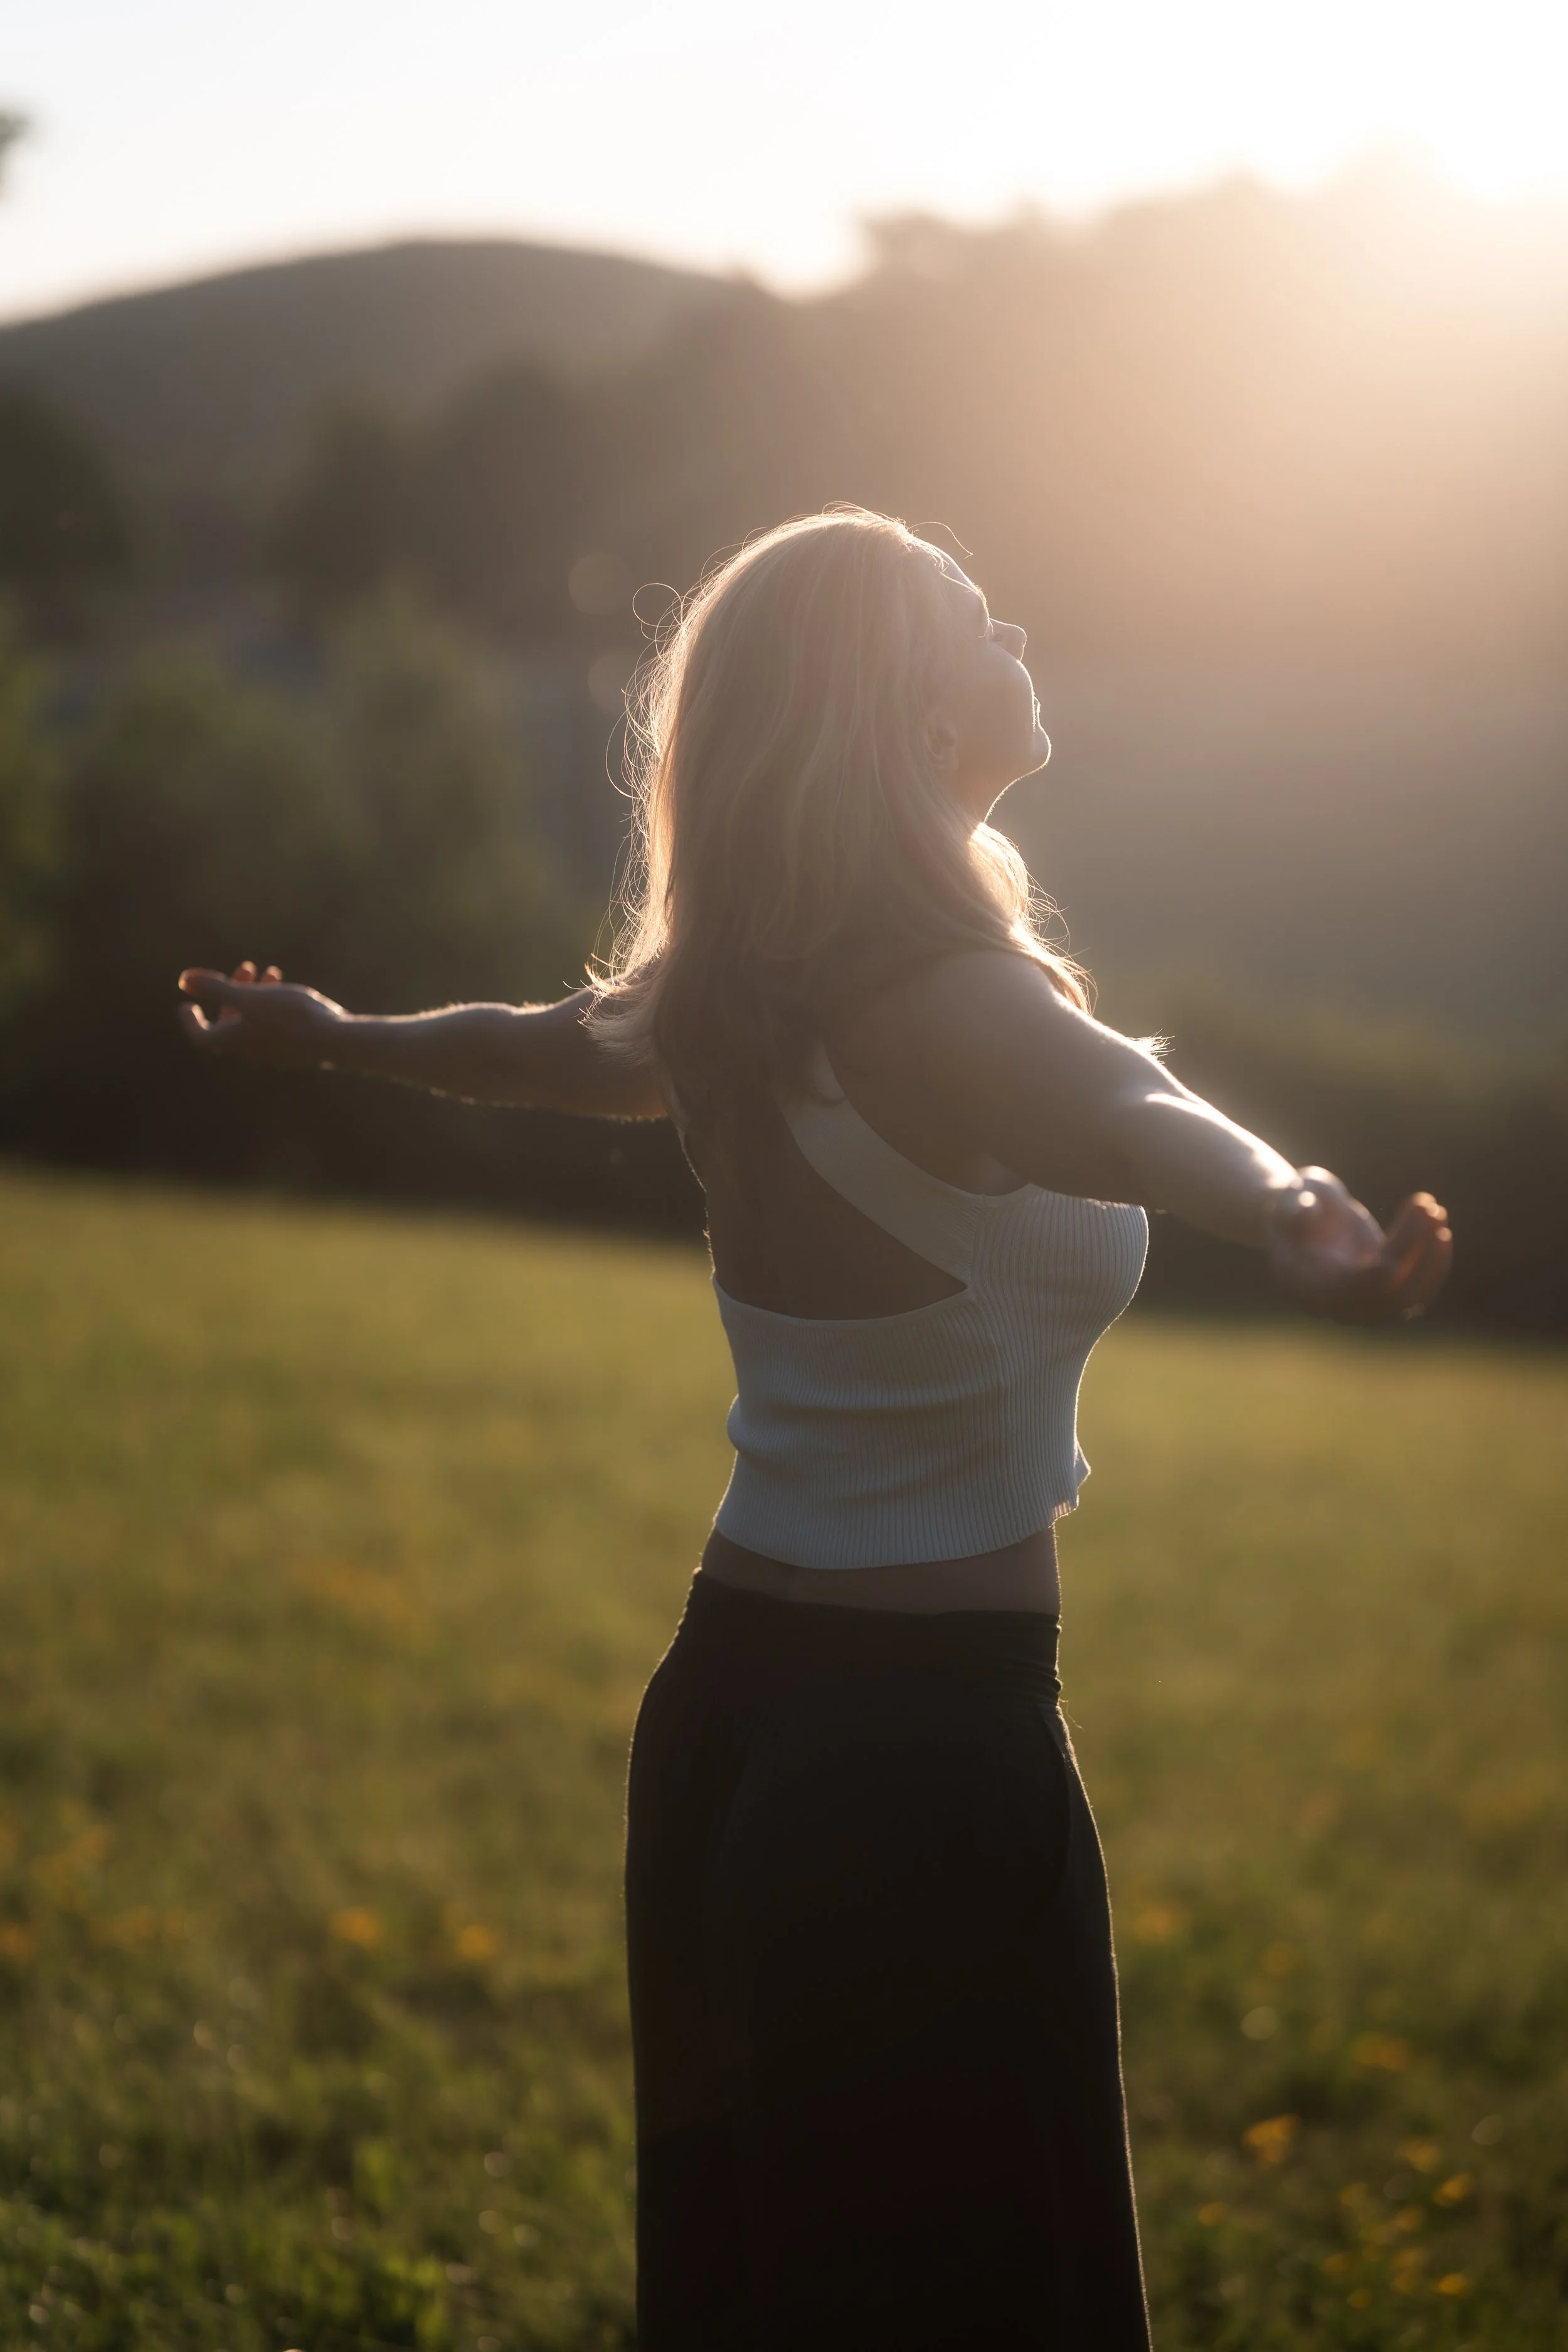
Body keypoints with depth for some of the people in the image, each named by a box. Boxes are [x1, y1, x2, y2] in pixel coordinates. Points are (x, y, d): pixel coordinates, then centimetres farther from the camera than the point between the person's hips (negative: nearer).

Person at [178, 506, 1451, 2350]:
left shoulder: (726, 1006, 5)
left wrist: (329, 1034, 46)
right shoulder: (944, 1001, -19)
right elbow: (1127, 1109, -41)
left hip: (731, 1698, 8)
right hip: (930, 1733, -8)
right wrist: (1288, 1217, -63)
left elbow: (540, 1044, 25)